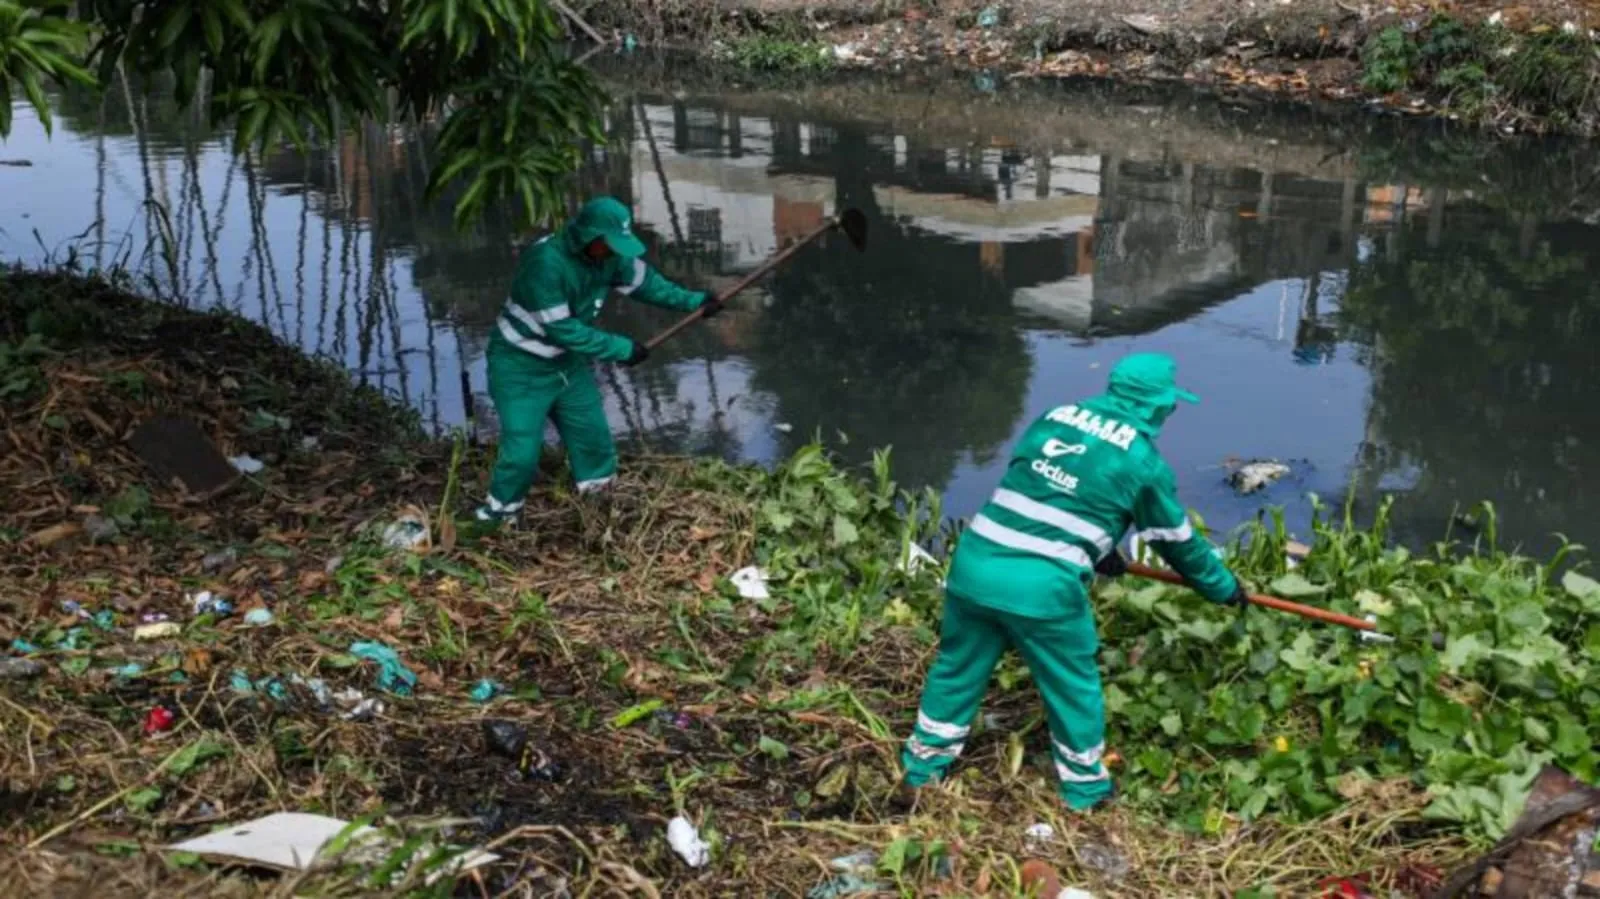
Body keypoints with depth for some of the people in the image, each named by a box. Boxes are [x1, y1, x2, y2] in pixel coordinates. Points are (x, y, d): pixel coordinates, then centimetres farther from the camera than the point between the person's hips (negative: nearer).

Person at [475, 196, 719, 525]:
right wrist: (621, 349, -24)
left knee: (593, 437, 15)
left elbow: (643, 280, 8)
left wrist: (693, 301, 0)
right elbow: (561, 329, -31)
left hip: (568, 362, 8)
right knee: (522, 450, -9)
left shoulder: (607, 256, -9)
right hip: (520, 367, -8)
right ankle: (498, 514, 13)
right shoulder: (545, 262, -34)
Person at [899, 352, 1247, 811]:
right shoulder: (1143, 460, 2)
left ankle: (920, 771, 36)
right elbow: (1179, 542, 13)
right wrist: (1225, 588, 30)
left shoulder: (1053, 417, 16)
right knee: (1074, 687, 17)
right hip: (1043, 588, -5)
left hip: (976, 563, 5)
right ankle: (1086, 789, 34)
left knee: (957, 669, 21)